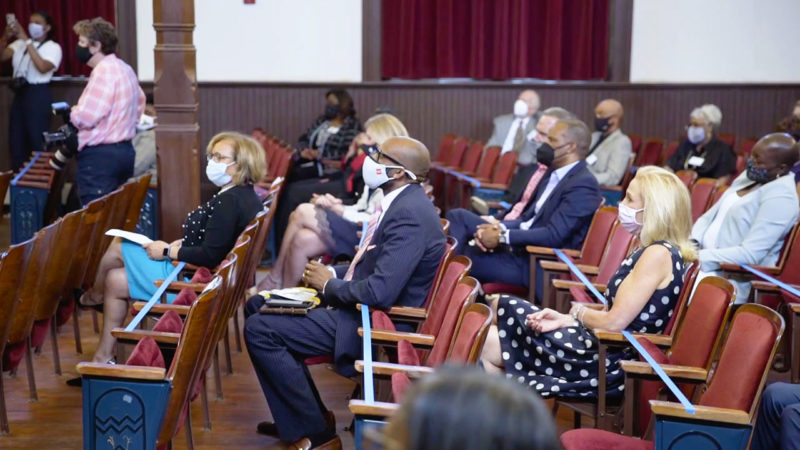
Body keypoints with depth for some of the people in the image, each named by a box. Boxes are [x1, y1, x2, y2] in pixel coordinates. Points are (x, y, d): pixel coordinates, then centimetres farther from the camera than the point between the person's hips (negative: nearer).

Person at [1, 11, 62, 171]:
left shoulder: (53, 47, -2)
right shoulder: (20, 43, 13)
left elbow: (42, 67, -20)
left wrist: (28, 41, -20)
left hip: (38, 96, -6)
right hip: (19, 95, 6)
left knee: (37, 141, -3)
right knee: (16, 141, 10)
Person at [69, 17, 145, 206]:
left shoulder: (103, 72, -16)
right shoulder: (125, 69, 14)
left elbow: (86, 118, -20)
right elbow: (139, 104, 24)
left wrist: (72, 112, 0)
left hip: (100, 155, -10)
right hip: (124, 150, 10)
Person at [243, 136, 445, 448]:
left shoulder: (409, 215, -24)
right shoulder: (401, 201, 7)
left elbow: (380, 292, -31)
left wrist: (329, 286, -14)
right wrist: (333, 273, 2)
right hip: (361, 305, 11)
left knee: (259, 330, -16)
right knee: (258, 306, 13)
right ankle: (298, 417, 19)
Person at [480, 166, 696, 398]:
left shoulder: (658, 254, -18)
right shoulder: (649, 251, 13)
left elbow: (615, 322, -21)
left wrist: (578, 313, -1)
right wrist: (565, 319, 0)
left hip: (612, 364, -10)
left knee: (489, 345, -6)